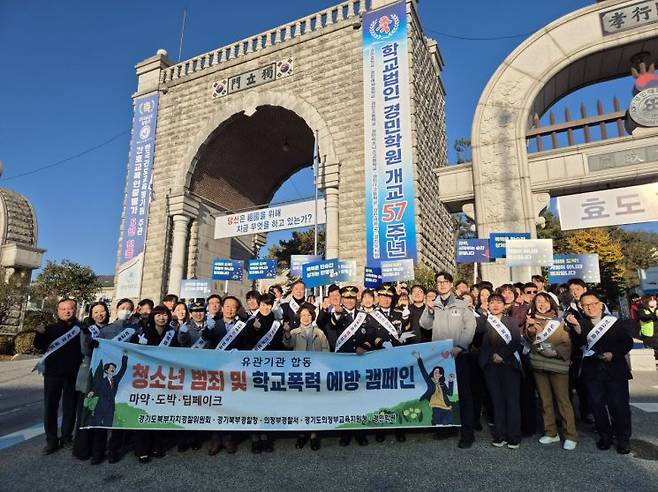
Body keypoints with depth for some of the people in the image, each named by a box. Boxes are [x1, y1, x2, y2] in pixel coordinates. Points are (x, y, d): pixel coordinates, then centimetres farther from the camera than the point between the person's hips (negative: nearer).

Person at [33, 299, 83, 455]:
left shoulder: (81, 329, 1)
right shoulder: (51, 328, 6)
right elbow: (39, 346, -5)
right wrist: (40, 334, -22)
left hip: (73, 374, -1)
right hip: (53, 373, 1)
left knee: (70, 407, 8)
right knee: (50, 407, 4)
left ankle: (66, 437, 21)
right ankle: (51, 440, 15)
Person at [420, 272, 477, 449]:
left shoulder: (462, 305, 4)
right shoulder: (432, 305, 11)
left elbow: (470, 327, -4)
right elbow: (425, 325, 0)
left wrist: (459, 347, -14)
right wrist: (429, 311, -16)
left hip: (459, 353, -3)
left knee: (463, 392, -1)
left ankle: (467, 432, 7)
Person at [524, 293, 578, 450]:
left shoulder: (559, 321, 2)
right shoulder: (531, 321, 10)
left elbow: (567, 343, 0)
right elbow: (528, 339, 1)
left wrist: (556, 352, -15)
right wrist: (529, 328, -16)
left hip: (557, 363, -3)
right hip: (538, 364, 3)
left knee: (563, 399, -5)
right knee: (545, 400, 9)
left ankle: (571, 436, 3)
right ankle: (551, 433, 19)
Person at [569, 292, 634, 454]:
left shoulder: (615, 322, 2)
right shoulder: (580, 324, 2)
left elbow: (627, 342, -1)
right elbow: (579, 344, -12)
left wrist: (613, 354, -15)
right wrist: (576, 327, -28)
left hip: (615, 369, -1)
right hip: (592, 370, 1)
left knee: (619, 404, 3)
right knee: (596, 404, 5)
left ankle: (623, 439, 20)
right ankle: (605, 436, 22)